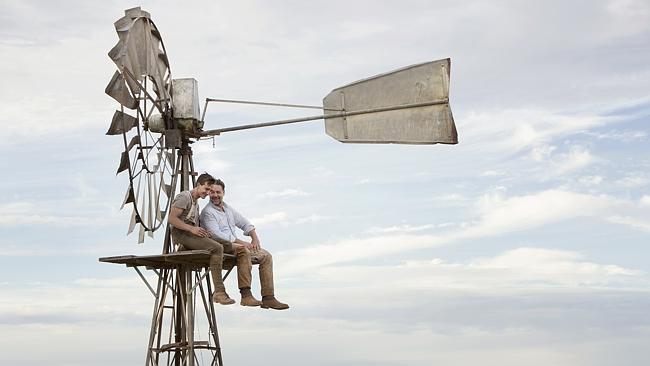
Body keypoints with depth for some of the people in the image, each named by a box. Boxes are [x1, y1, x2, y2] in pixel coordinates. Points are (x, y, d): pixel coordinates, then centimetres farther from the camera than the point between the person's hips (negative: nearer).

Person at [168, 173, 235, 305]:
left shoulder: (196, 203, 26)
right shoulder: (185, 197, -4)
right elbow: (172, 219, -14)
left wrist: (203, 233, 4)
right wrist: (192, 229, -19)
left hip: (191, 235, 9)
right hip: (180, 235, -9)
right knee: (217, 248, -25)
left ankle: (218, 291, -9)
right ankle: (219, 292, -29)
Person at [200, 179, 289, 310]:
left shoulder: (227, 208, 18)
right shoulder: (207, 212, -8)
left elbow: (245, 223, 23)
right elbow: (216, 235, -20)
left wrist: (255, 238, 3)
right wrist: (242, 243, -20)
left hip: (234, 244, 9)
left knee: (266, 256, -1)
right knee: (243, 250, -37)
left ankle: (268, 298, -6)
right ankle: (246, 295, -42)